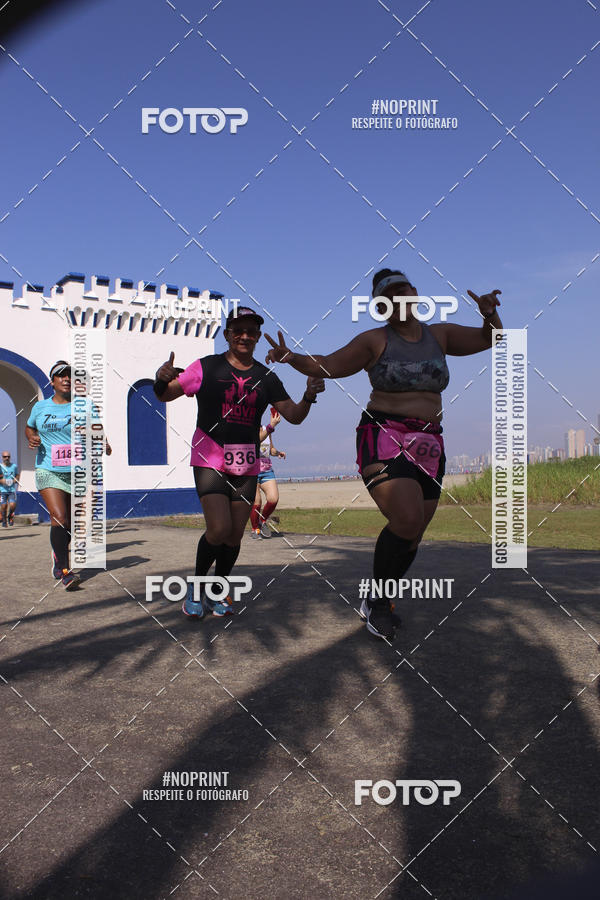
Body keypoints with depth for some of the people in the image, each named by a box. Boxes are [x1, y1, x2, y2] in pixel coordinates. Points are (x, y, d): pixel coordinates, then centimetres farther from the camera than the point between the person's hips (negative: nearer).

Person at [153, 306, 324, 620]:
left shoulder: (266, 377, 9)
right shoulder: (205, 367, -2)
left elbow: (293, 416, 8)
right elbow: (166, 395, 1)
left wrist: (309, 396, -12)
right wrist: (162, 380, -22)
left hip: (246, 464, 4)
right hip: (210, 460, -4)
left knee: (235, 535, 6)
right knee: (219, 529, -15)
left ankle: (216, 593, 26)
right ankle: (196, 585, 11)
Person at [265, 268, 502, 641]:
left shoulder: (439, 334, 11)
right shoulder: (375, 341, 0)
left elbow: (489, 338, 16)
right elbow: (327, 366, -1)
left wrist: (489, 314, -5)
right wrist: (292, 357, -18)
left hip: (428, 446, 5)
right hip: (384, 440, -5)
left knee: (412, 535, 6)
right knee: (407, 522, -23)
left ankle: (379, 601, 26)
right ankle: (376, 601, -2)